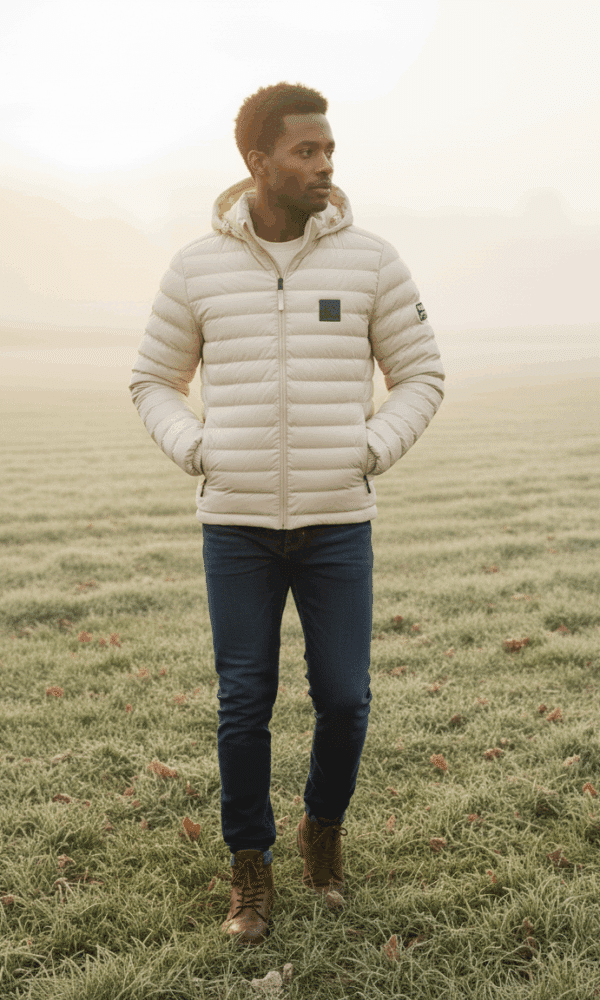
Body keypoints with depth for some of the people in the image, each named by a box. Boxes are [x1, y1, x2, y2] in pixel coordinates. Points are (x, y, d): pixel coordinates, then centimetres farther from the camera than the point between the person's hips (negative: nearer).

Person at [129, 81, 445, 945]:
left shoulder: (369, 259, -1)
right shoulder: (198, 267, 1)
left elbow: (421, 376, 7)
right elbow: (154, 381, 11)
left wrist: (371, 452, -6)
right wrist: (197, 452, -5)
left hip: (339, 525, 0)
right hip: (235, 526, 0)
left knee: (344, 698, 4)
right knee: (244, 704, 4)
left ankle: (324, 825, 34)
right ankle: (250, 869, 23)